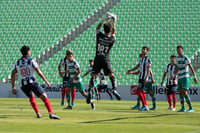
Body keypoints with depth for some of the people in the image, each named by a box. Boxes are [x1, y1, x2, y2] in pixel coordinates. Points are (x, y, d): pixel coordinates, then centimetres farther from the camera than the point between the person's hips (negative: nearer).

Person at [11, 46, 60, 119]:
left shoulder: (17, 62, 13)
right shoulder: (31, 61, 0)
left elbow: (12, 75, 10)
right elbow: (39, 72, -5)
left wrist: (13, 87, 13)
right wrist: (46, 81, 4)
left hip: (23, 85, 5)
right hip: (32, 83, -5)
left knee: (31, 97, 30)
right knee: (44, 97, -6)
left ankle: (38, 113, 22)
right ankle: (51, 114, -23)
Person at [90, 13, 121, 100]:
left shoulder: (99, 35, -5)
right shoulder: (111, 39, -6)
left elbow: (98, 28, 16)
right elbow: (113, 33, 18)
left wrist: (104, 19, 20)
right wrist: (114, 23, 26)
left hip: (97, 59, 2)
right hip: (105, 60, -1)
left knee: (93, 76, 6)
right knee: (111, 75, -1)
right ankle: (114, 89, -21)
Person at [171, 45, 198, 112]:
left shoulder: (185, 58, -12)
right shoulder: (177, 58, 13)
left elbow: (191, 67, -16)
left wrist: (195, 77, -22)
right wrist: (173, 75, 23)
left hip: (185, 77, -8)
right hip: (180, 78, 8)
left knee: (185, 93, -16)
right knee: (180, 93, 8)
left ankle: (191, 108, -13)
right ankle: (183, 108, 16)